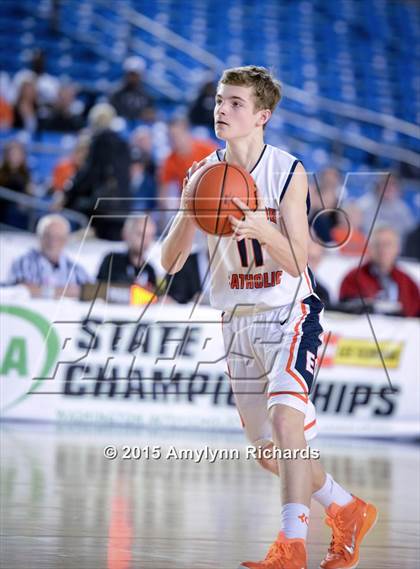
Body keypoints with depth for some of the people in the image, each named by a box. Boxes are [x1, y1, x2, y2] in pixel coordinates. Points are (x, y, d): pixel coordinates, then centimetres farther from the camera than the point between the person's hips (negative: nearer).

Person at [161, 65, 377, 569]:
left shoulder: (288, 172, -12)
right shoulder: (205, 174, -1)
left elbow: (296, 263, -16)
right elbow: (170, 262, -4)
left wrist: (261, 228, -34)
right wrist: (188, 207, -21)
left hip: (289, 314, -5)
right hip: (237, 320, 5)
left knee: (284, 412, -28)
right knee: (269, 453, 10)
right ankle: (347, 511, 32)